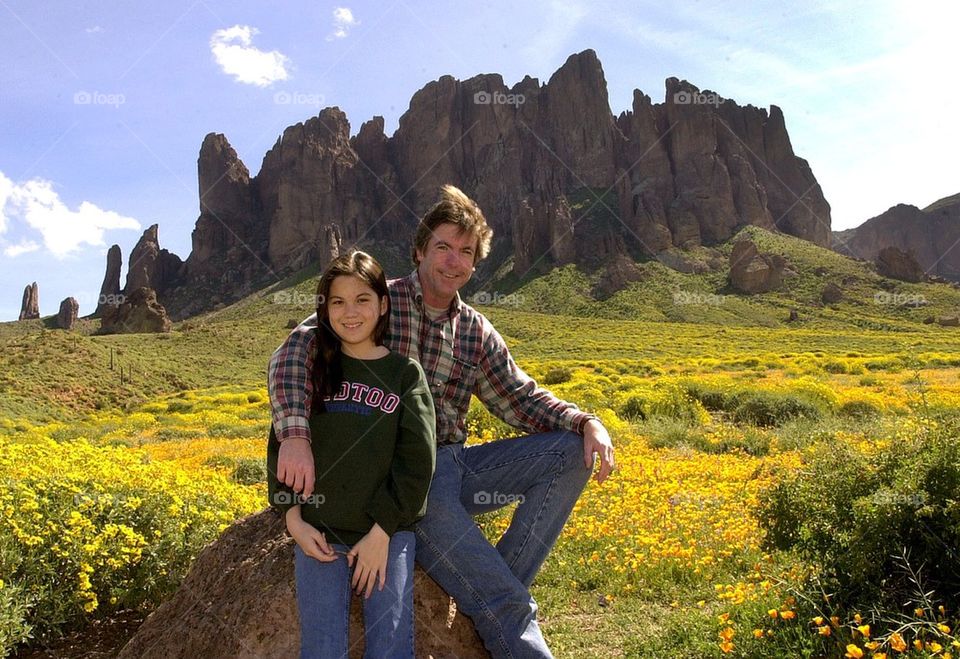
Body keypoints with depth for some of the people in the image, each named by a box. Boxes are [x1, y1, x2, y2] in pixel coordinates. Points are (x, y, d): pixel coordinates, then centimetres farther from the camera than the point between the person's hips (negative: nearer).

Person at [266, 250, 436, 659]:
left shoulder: (405, 373, 2)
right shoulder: (311, 369, 7)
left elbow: (417, 460, -4)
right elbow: (281, 446, 7)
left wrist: (381, 533, -9)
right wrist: (293, 519, -5)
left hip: (388, 534, -1)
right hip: (318, 533, 1)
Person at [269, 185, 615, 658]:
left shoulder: (475, 331, 10)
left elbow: (519, 398, 13)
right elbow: (294, 352, -19)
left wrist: (585, 422, -5)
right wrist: (295, 433, -36)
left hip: (455, 464, 7)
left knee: (571, 451, -8)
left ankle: (493, 586, -8)